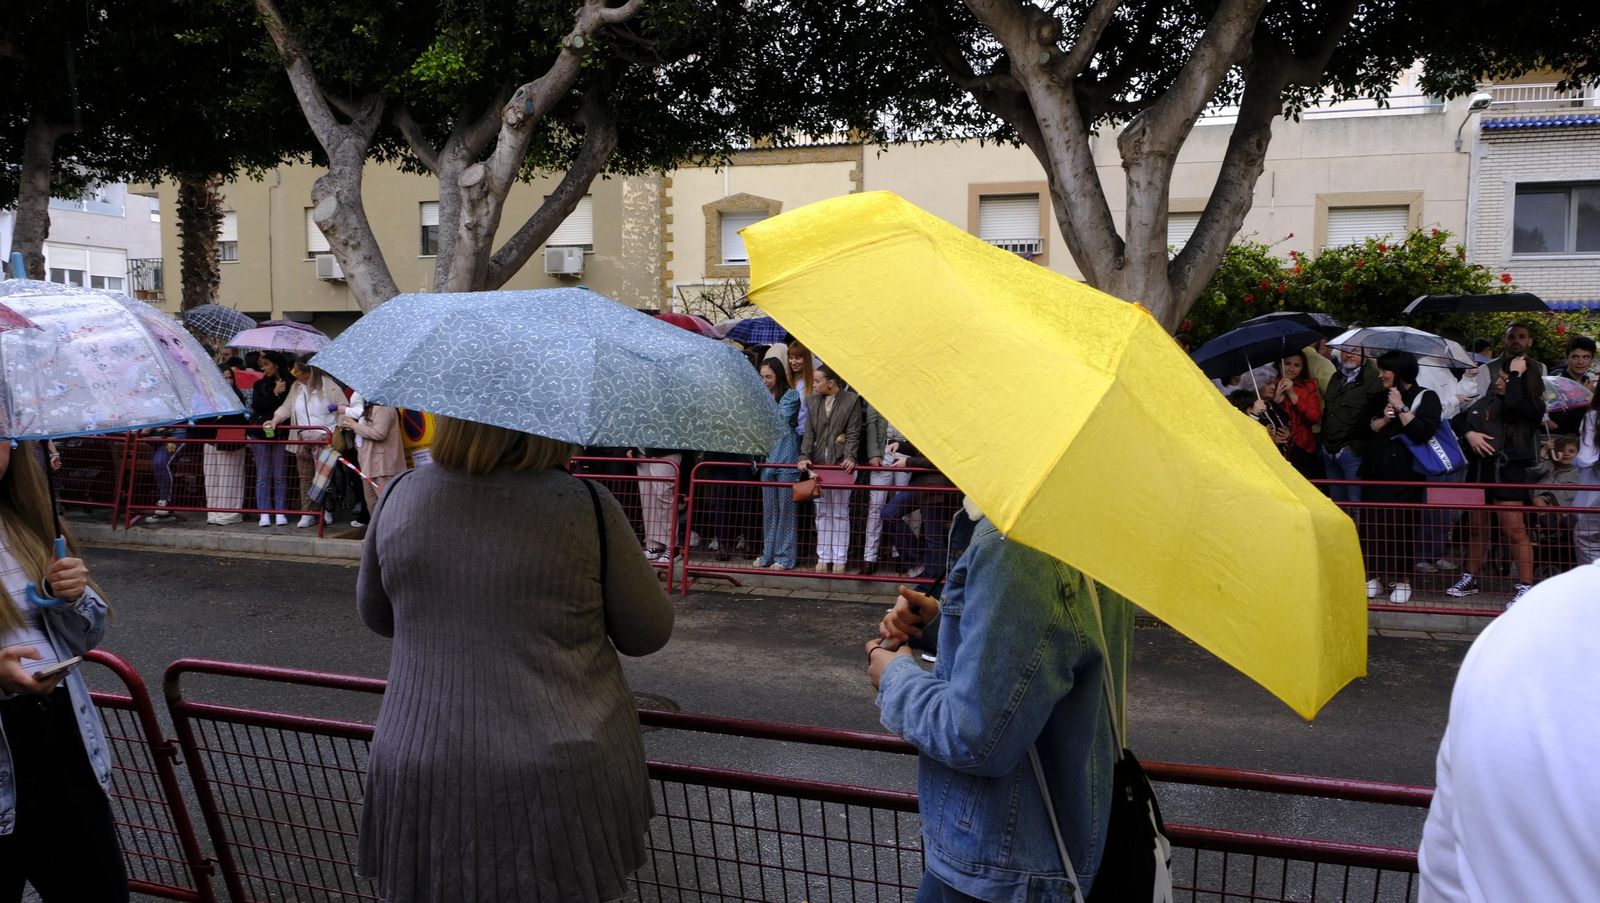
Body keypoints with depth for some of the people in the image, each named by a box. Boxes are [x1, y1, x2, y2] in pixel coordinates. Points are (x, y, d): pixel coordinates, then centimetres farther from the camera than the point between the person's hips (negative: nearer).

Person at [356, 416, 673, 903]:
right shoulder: (586, 505, -13)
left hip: (421, 770, 3)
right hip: (562, 779, -2)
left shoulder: (399, 497, -4)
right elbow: (649, 634, -3)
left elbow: (376, 617, 12)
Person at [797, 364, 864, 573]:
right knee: (822, 512, 8)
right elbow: (809, 433, 9)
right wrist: (805, 456, -4)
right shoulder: (813, 402, 12)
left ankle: (839, 559, 7)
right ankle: (823, 557, 15)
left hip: (841, 463, -4)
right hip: (819, 462, 4)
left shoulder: (851, 400, -1)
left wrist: (849, 456, -16)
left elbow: (853, 433, -4)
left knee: (840, 512, 2)